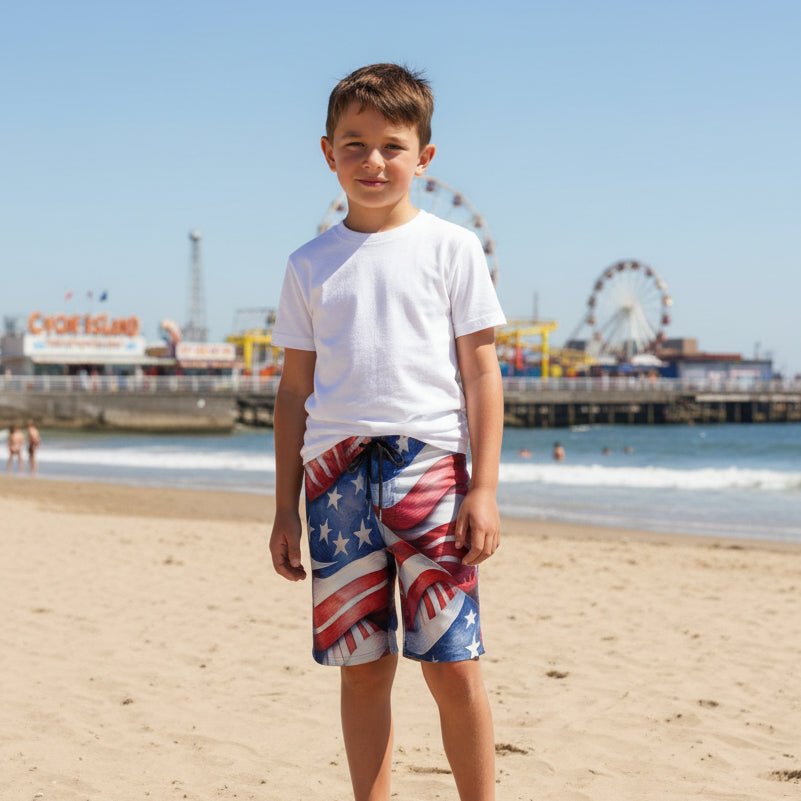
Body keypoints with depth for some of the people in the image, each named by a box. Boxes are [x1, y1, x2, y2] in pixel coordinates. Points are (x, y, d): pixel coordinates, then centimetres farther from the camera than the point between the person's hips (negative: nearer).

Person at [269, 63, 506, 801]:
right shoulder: (310, 265, 12)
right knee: (362, 666, 5)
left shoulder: (452, 248, 5)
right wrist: (285, 509, 11)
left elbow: (481, 372, 3)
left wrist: (485, 487, -6)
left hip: (430, 461, -2)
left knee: (454, 667, -7)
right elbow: (295, 388, 14)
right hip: (335, 465, 3)